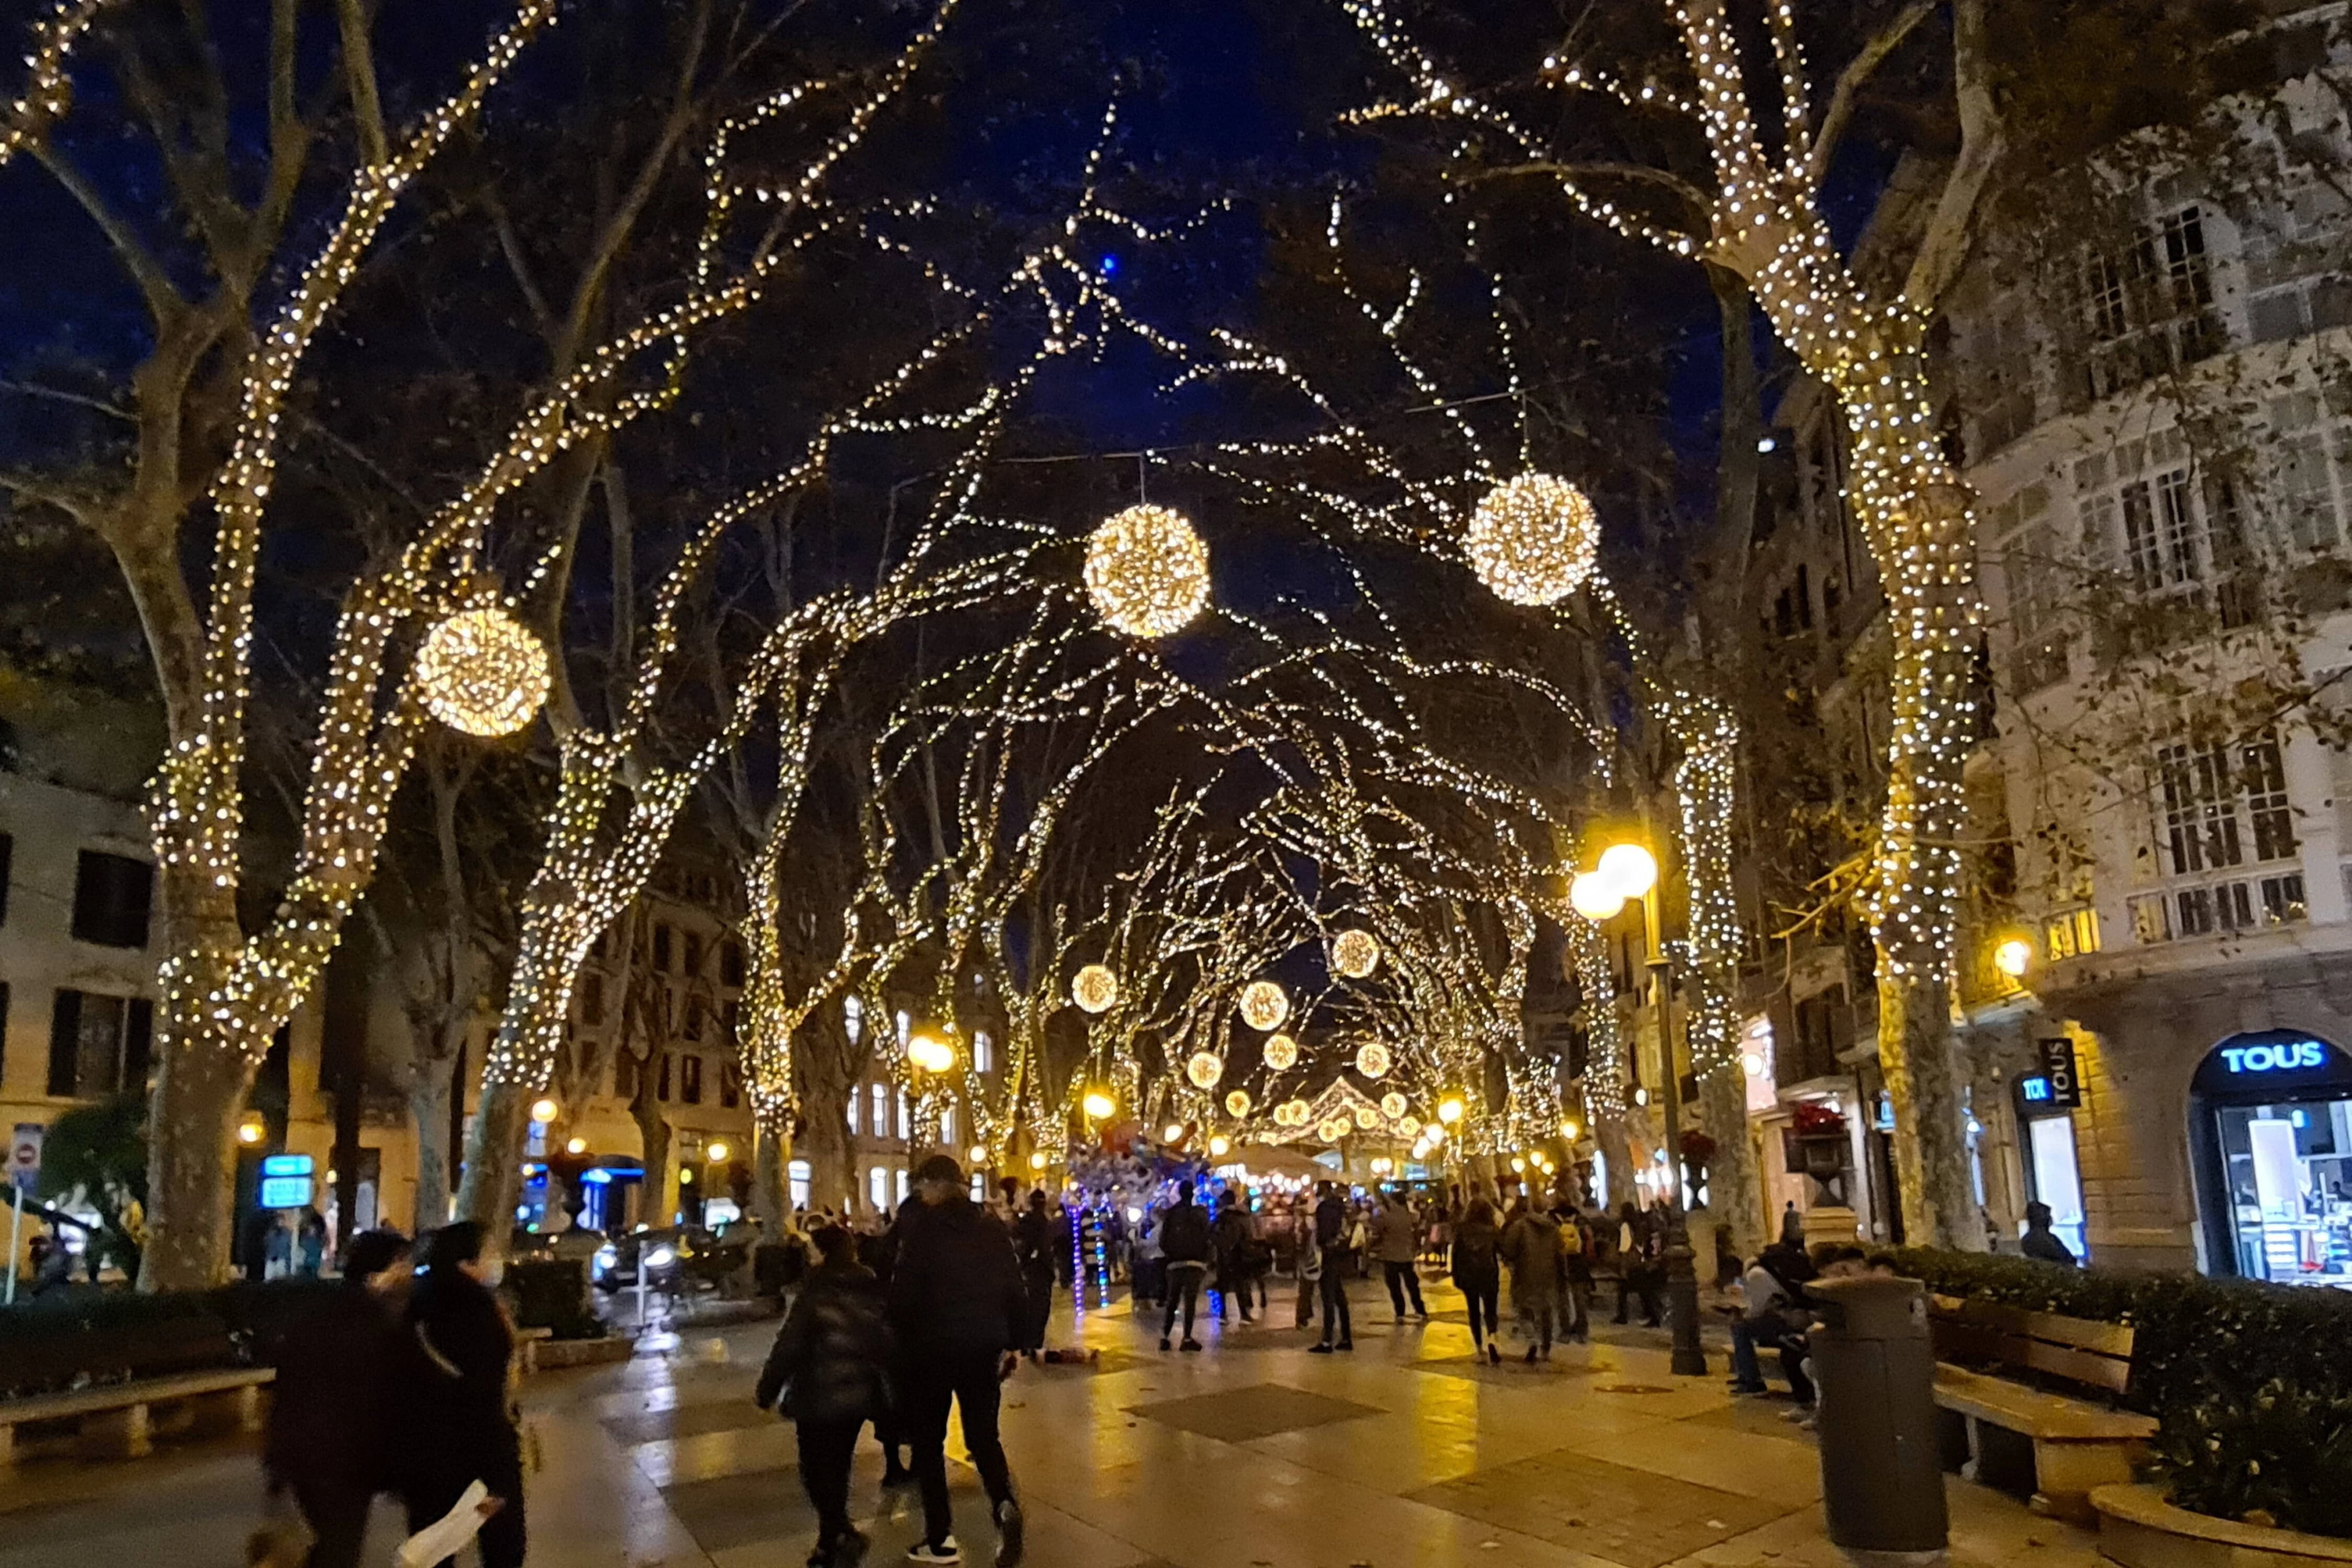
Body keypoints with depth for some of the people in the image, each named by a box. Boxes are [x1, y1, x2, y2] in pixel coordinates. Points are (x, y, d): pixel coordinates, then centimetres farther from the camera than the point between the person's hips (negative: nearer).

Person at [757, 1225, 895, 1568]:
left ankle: (843, 1534, -15)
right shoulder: (872, 1292, 3)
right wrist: (881, 1392, 17)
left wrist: (766, 1391, -4)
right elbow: (885, 1345, 8)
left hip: (818, 1398, -6)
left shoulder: (815, 1295, -15)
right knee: (836, 1469, 18)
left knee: (816, 1471, 4)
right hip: (859, 1396, 6)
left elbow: (788, 1347, -15)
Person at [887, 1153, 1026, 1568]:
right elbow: (1015, 1289, 5)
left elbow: (904, 1292, -15)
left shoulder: (920, 1226, -11)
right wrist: (1010, 1343, 12)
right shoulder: (992, 1226, 4)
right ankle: (1005, 1506, -11)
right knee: (983, 1435, 14)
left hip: (931, 1347, -4)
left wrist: (898, 1340, -1)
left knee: (928, 1440, 12)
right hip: (984, 1346, 4)